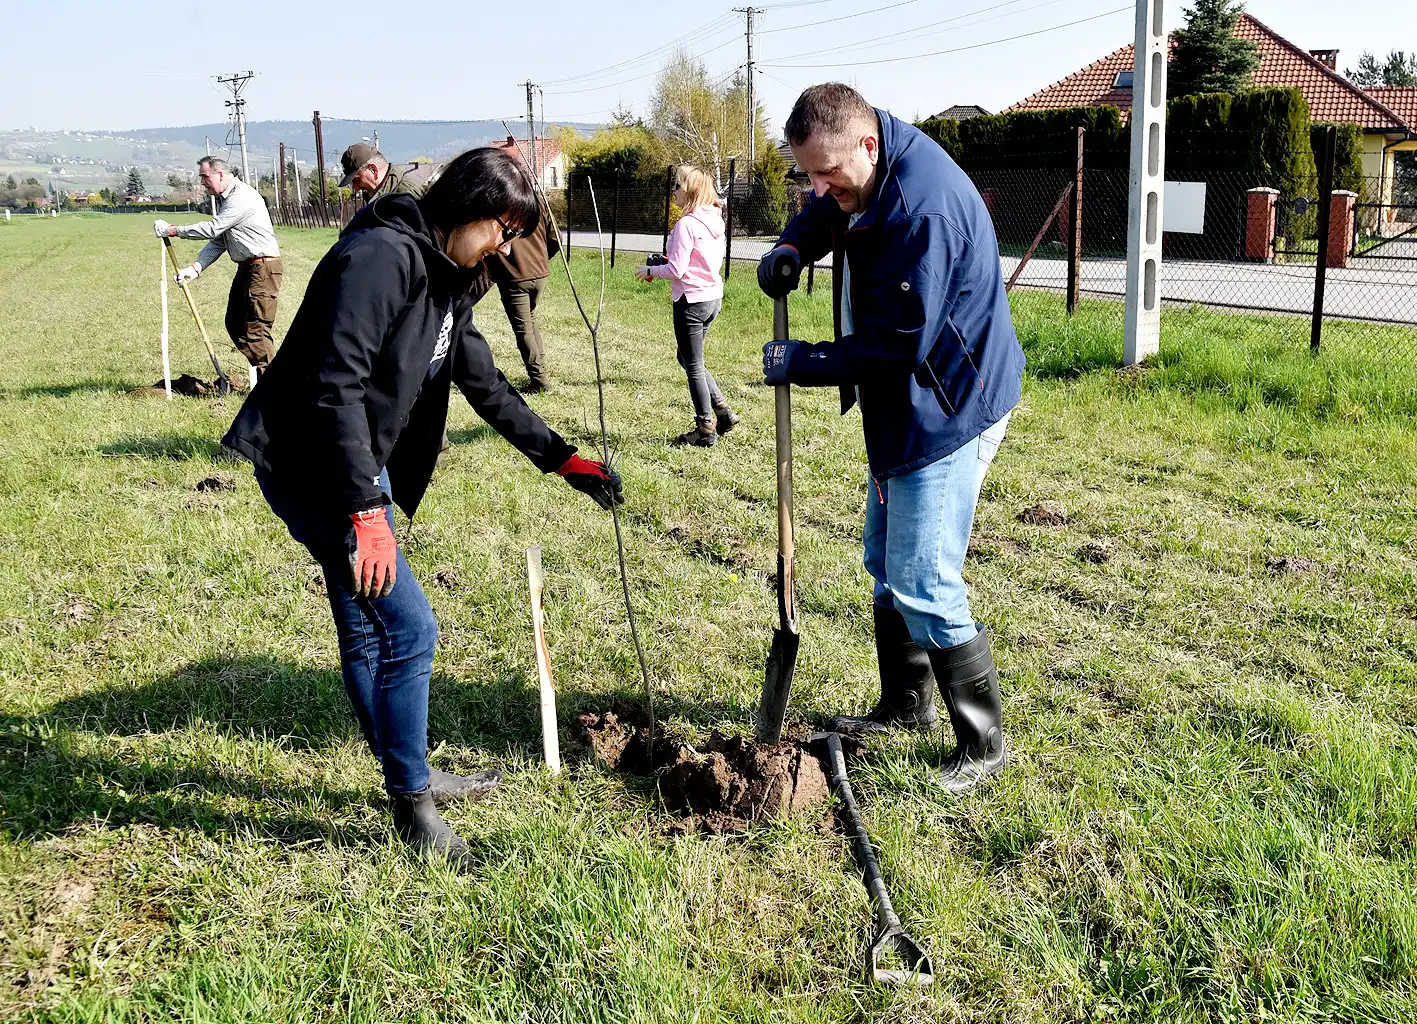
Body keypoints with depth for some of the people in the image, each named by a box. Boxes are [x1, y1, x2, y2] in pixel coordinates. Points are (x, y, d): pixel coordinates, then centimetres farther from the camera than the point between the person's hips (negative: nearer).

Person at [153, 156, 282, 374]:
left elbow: (213, 229, -20)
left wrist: (173, 230, -12)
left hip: (264, 268, -11)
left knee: (256, 328, -12)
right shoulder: (223, 199, 16)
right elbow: (217, 242, 14)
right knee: (234, 323, 11)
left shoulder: (242, 197, -16)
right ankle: (263, 373, 15)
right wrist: (195, 268, 1)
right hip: (245, 268, 11)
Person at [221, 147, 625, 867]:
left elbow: (487, 386, 18)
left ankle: (411, 776, 32)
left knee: (367, 629, 18)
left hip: (357, 469, 10)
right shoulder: (383, 256, -20)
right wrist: (366, 510, -27)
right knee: (406, 628, -8)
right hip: (312, 467, -10)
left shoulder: (445, 281, 11)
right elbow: (336, 386, -26)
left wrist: (562, 458, 17)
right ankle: (414, 808, 6)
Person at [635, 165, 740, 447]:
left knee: (693, 366, 4)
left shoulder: (686, 225, -18)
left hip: (691, 301, -9)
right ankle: (723, 411, 20)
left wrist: (651, 270, -2)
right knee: (688, 358, 23)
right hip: (713, 296, 9)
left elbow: (676, 270, -20)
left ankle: (705, 429, 12)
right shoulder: (715, 221, 7)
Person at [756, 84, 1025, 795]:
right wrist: (792, 248, 0)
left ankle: (984, 743, 6)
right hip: (903, 405, 11)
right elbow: (824, 213, 23)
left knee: (922, 588, -10)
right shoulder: (864, 179, 2)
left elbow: (897, 342, -27)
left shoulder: (922, 207, -29)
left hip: (948, 409, -10)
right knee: (886, 563, 19)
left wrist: (801, 364, -17)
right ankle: (905, 706, 36)